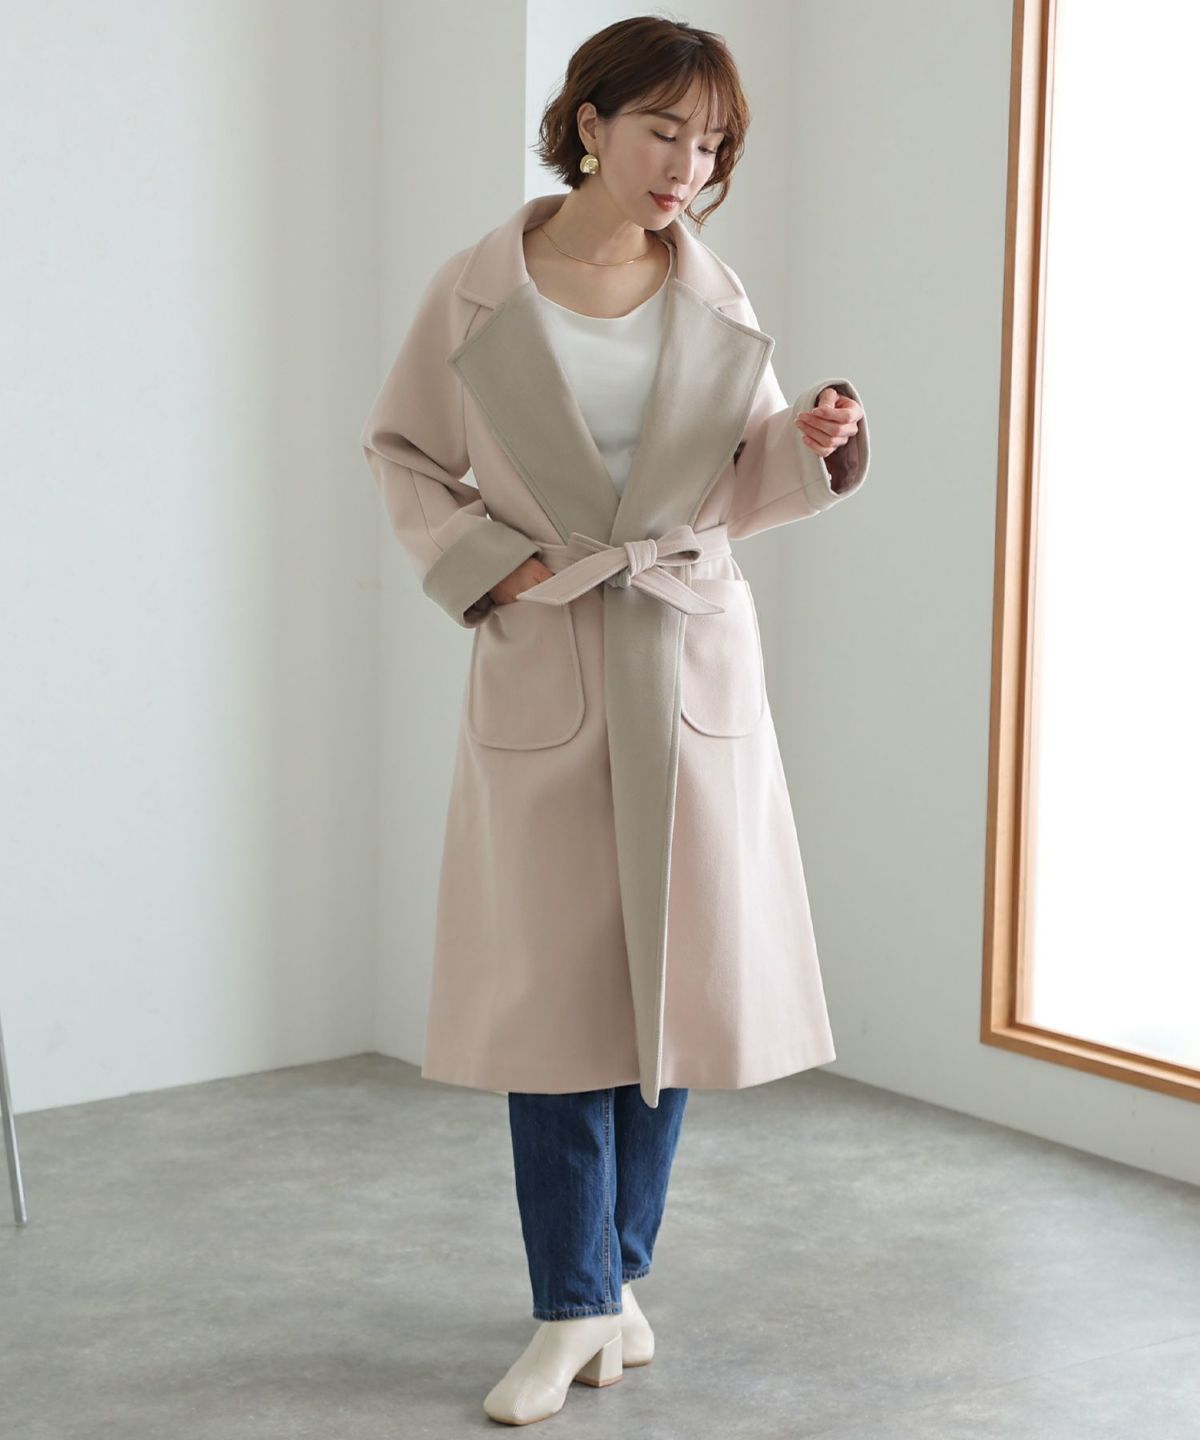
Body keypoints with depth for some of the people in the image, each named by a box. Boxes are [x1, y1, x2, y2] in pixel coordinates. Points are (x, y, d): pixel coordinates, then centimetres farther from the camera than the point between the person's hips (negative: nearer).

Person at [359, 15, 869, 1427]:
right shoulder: (478, 291, -4)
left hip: (690, 662, 3)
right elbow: (401, 450, 6)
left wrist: (813, 443, -10)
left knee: (675, 974, 7)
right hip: (540, 671, -2)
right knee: (554, 991, 2)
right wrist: (477, 561, -8)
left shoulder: (719, 301, 3)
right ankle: (573, 1310, 14)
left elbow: (742, 484, 10)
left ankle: (617, 1271, 25)